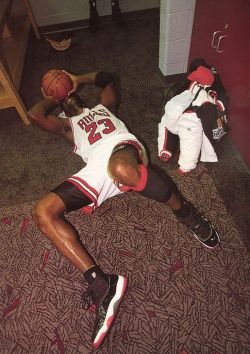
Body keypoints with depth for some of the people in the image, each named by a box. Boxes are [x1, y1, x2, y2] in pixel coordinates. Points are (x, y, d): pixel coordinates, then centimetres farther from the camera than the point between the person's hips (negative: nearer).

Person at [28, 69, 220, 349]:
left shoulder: (104, 106, 41)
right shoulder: (66, 124, 36)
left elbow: (110, 78, 43)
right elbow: (34, 115, 22)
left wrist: (79, 79, 45)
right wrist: (53, 99, 40)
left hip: (123, 147, -1)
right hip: (97, 170, 2)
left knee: (121, 168, -41)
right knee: (43, 211, -19)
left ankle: (186, 214, -17)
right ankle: (100, 282, -26)